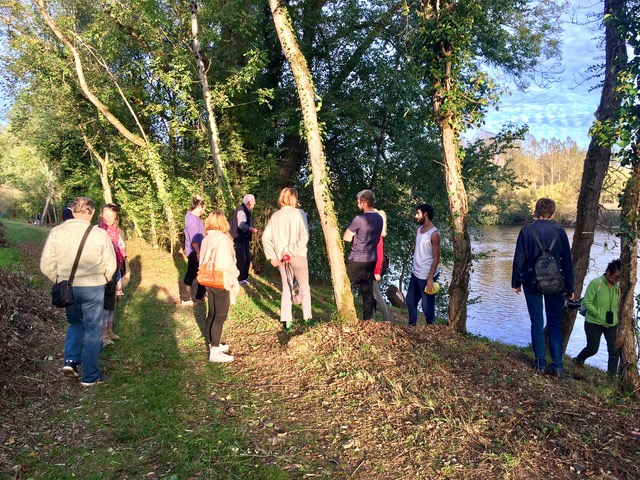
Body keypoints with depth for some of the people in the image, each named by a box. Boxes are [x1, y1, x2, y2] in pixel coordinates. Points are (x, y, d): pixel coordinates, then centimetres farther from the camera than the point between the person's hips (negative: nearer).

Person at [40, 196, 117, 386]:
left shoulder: (56, 232, -6)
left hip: (67, 288, 3)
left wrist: (60, 280, 16)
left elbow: (46, 266, -2)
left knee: (75, 324, 27)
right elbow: (110, 266, -6)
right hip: (93, 288, -3)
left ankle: (70, 361, 13)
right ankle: (90, 376, 18)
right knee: (93, 331, 10)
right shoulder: (100, 234, -13)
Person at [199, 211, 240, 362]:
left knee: (212, 314, 17)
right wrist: (234, 282, -11)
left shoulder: (206, 239, 8)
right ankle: (215, 353, 0)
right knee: (220, 317, -3)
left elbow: (204, 261, 12)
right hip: (221, 282, -8)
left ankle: (213, 344, 30)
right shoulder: (222, 239, -18)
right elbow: (226, 264, -21)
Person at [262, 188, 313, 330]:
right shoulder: (299, 214, -9)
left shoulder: (275, 216, 2)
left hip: (281, 257, 4)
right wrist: (292, 251, -15)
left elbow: (265, 237, -1)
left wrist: (271, 256, 1)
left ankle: (286, 320, 14)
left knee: (286, 288, 15)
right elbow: (304, 237, -19)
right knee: (304, 288, 13)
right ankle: (307, 317, 20)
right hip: (297, 256, -4)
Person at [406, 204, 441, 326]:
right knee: (410, 301, 17)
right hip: (415, 274, 8)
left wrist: (430, 278, -20)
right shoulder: (419, 230, 9)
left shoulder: (434, 234, -16)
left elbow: (436, 257, -16)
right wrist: (413, 269, 16)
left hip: (426, 276, -8)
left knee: (427, 306, 3)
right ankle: (412, 325, 32)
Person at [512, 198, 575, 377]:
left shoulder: (526, 231, -6)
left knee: (537, 323, 7)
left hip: (532, 283, -1)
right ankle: (557, 366, 7)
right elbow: (567, 263, 2)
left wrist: (516, 282, 7)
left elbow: (518, 260, -4)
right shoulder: (559, 232, -2)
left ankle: (541, 364, 10)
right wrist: (569, 288, 10)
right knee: (554, 324, 9)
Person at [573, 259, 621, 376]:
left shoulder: (617, 286, 0)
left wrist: (616, 320, 7)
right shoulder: (596, 283, -16)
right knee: (592, 348, 1)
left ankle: (612, 373, 8)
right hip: (594, 323, -4)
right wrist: (598, 314, -19)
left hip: (612, 324, 5)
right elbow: (586, 302, -16)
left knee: (614, 349, -3)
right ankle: (578, 361, 29)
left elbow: (617, 305, 13)